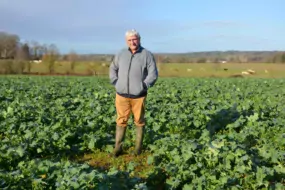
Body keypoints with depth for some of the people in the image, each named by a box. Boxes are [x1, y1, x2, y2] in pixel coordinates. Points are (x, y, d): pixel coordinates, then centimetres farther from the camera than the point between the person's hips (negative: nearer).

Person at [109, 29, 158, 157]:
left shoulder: (147, 55, -3)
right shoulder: (121, 54, 6)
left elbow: (153, 74, -5)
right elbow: (113, 69, 16)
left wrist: (144, 86, -12)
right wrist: (115, 83, 4)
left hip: (138, 96, -2)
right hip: (122, 95, 2)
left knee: (139, 121, 8)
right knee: (121, 121, 5)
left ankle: (138, 147, 20)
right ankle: (118, 147, 12)